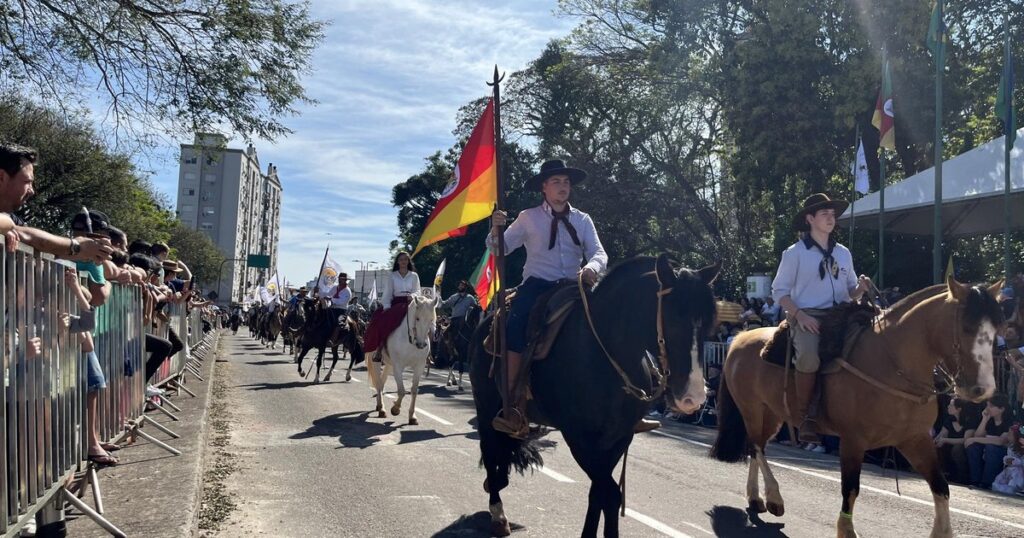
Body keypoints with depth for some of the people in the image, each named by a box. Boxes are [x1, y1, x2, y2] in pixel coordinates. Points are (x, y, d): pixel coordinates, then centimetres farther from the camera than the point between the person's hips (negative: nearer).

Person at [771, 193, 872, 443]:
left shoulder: (843, 253, 17)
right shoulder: (795, 253, 2)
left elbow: (850, 293, 23)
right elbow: (779, 291, 0)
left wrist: (860, 288, -1)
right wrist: (800, 315, -14)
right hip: (807, 317, -5)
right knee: (810, 355, -35)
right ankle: (804, 416, -19)